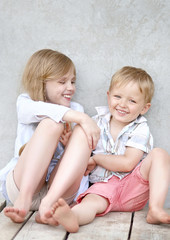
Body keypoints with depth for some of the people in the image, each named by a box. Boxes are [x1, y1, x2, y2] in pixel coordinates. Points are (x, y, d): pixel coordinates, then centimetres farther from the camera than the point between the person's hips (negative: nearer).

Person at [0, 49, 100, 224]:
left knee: (82, 131, -22)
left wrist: (70, 144, -11)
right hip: (20, 186, -2)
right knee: (51, 123, -24)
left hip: (61, 188, 3)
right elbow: (38, 110, -19)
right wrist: (82, 118, -30)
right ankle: (23, 200, -36)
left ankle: (48, 204, -38)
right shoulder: (25, 102, 9)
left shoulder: (77, 109, 17)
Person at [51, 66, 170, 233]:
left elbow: (127, 163, -14)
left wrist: (95, 159, -8)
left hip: (133, 186, -1)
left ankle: (155, 209, -35)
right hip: (104, 185, 1)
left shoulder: (140, 129, -3)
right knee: (91, 202, -31)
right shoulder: (98, 122, 8)